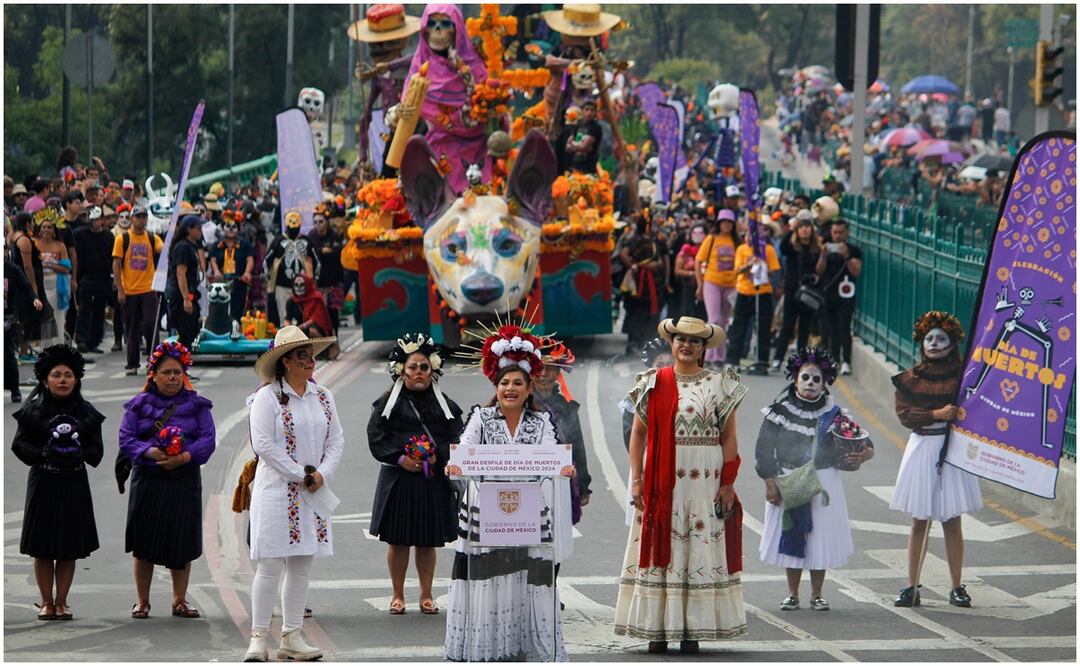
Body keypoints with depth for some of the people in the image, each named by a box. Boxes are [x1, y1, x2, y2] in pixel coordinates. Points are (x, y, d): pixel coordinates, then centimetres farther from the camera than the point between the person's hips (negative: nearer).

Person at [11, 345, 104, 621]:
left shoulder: (86, 412, 4)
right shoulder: (33, 410, -1)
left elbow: (97, 449, 4)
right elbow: (19, 444, -3)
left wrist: (79, 454, -15)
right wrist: (44, 453, -17)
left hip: (74, 484, 1)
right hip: (43, 483, -1)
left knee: (69, 549, 4)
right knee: (42, 548, 2)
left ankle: (61, 603, 14)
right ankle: (46, 602, 13)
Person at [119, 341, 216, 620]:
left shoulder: (197, 405, 8)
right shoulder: (138, 405, 6)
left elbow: (208, 439, -1)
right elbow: (125, 439, -1)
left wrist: (185, 456, -18)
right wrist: (149, 452, -19)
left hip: (185, 480, 1)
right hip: (147, 481, 0)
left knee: (182, 542, 2)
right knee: (144, 544, 1)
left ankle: (179, 601, 14)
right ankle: (142, 601, 11)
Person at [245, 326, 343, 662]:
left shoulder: (323, 396, 11)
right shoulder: (267, 396, -7)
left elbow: (336, 439, 10)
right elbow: (263, 444, -13)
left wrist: (322, 474, -7)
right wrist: (300, 475, -12)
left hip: (314, 493, 6)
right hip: (276, 491, -6)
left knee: (302, 565, 7)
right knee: (270, 565, -7)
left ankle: (292, 636, 13)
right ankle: (258, 637, -2)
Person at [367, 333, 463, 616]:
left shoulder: (444, 405, 9)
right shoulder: (388, 403, 3)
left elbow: (456, 439, 4)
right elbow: (376, 438, -3)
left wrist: (437, 456, -13)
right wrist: (400, 459, -15)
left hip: (434, 480, 1)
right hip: (397, 479, -1)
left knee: (427, 541, 5)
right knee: (397, 540, 2)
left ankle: (426, 595, 14)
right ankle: (398, 595, 12)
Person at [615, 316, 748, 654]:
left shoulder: (719, 385, 7)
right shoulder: (654, 383, 8)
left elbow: (729, 436, 5)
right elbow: (638, 433, 7)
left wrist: (727, 483, -3)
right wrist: (637, 479, -1)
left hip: (705, 479, -1)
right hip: (662, 480, 1)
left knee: (701, 550, -1)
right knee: (659, 548, -1)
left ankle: (693, 630, 3)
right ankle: (658, 629, 2)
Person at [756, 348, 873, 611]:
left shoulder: (832, 414, 2)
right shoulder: (780, 412, -2)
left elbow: (860, 442, 6)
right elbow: (764, 448, -2)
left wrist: (864, 454, -17)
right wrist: (770, 483, -8)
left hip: (824, 484, 1)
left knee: (821, 538, 3)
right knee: (791, 538, 3)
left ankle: (816, 594, 16)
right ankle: (792, 594, 16)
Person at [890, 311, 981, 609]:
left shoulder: (964, 375, 2)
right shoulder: (911, 379, 5)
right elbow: (904, 414, -6)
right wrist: (937, 414, -17)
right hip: (922, 449, 1)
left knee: (952, 522, 2)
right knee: (919, 523, 4)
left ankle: (957, 588, 9)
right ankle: (911, 587, 7)